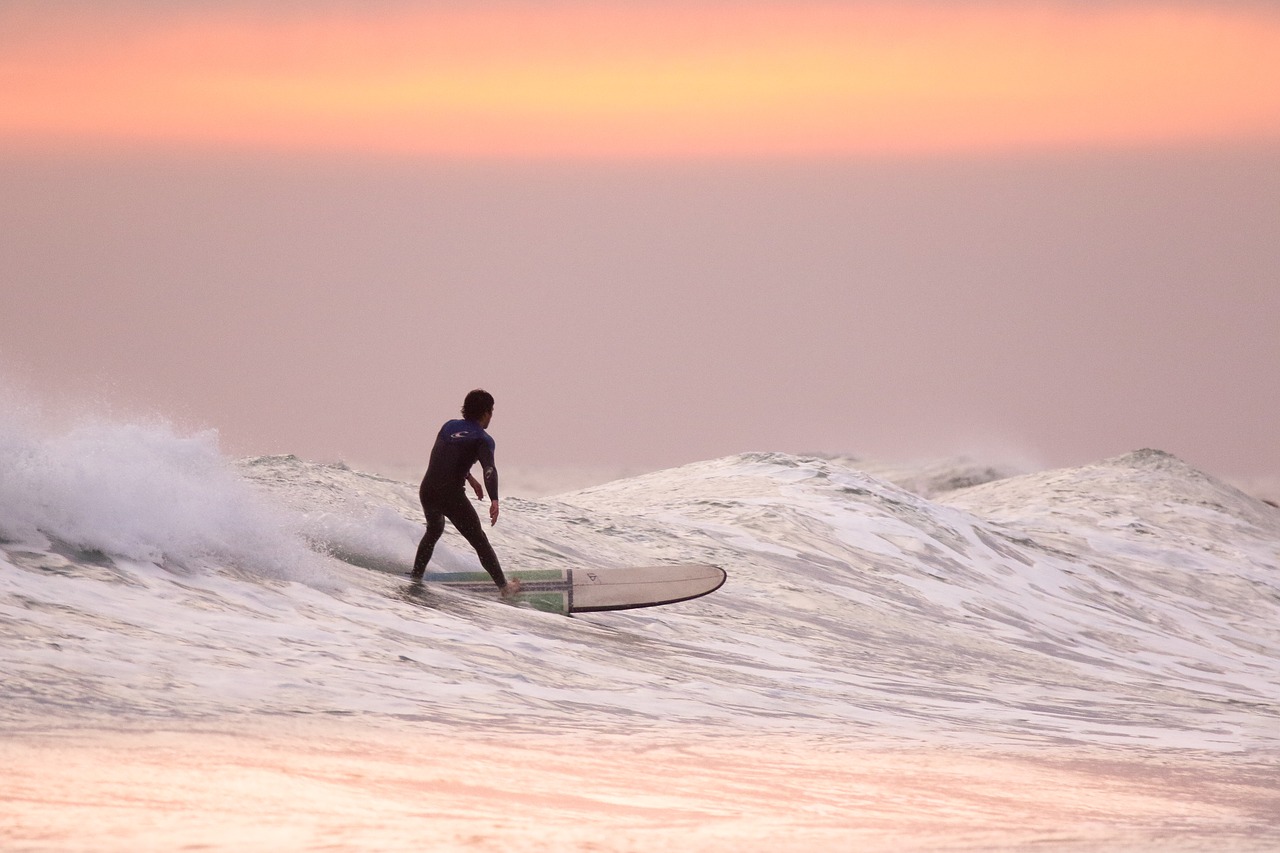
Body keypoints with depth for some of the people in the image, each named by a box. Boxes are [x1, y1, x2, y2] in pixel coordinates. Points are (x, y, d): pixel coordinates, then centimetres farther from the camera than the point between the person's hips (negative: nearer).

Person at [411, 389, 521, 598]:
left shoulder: (449, 426, 14)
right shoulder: (482, 439, -4)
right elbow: (489, 469, -21)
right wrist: (494, 500, -32)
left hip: (427, 491, 5)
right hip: (451, 495, -5)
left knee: (434, 531, 34)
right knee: (479, 540, 7)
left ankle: (416, 576, 36)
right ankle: (504, 586, 9)